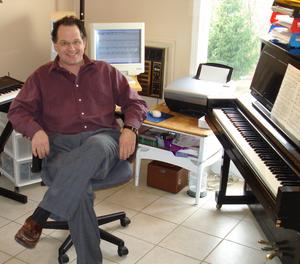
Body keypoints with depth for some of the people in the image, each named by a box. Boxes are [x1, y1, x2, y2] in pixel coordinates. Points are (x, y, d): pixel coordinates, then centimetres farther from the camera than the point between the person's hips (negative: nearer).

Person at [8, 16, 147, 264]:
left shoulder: (106, 71, 19)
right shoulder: (41, 76, 18)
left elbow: (135, 103, 17)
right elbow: (18, 110, 12)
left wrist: (130, 128, -4)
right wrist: (36, 130, -10)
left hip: (103, 141, 1)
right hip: (60, 145, 0)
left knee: (95, 147, -41)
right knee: (79, 187, -35)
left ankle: (39, 217, -39)